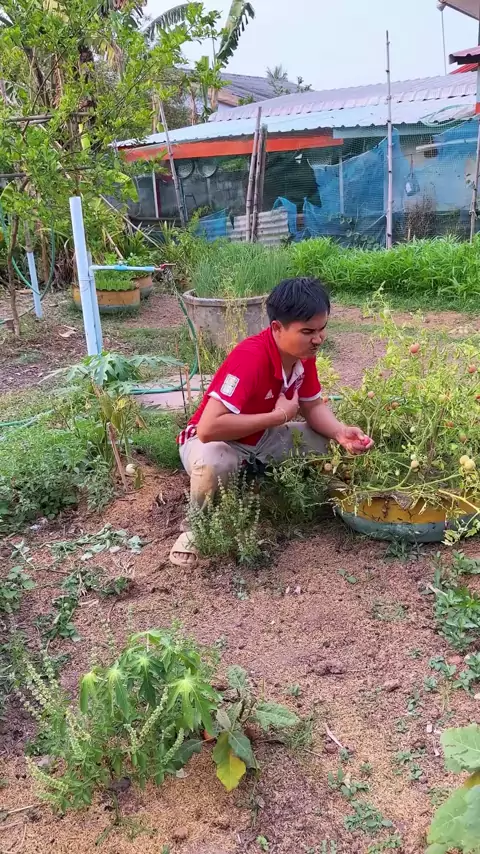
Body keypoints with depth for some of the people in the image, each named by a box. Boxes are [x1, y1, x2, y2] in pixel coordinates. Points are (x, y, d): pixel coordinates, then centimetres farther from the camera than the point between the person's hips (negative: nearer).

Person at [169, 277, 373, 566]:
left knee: (329, 442, -5)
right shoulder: (250, 358, -36)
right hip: (212, 440, -7)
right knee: (211, 464, -41)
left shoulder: (304, 352, -11)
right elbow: (208, 428, -43)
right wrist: (279, 416, -32)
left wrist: (342, 433, -20)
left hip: (262, 438, 8)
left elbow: (313, 406, 2)